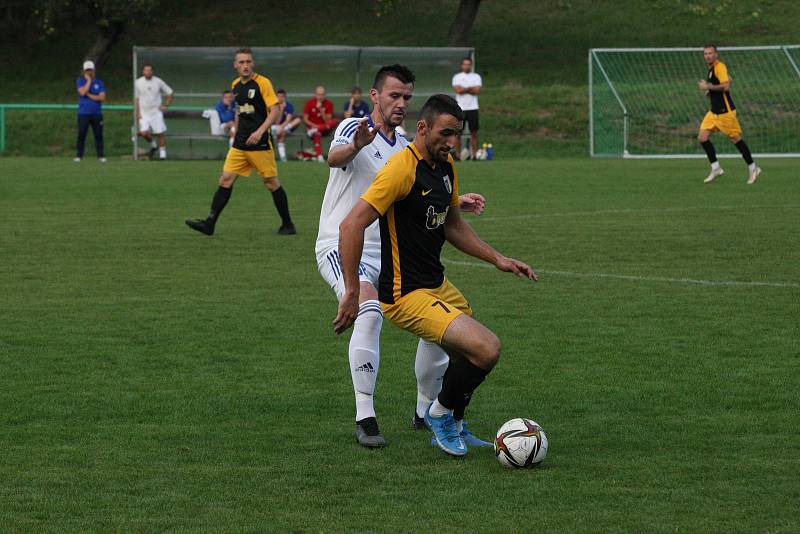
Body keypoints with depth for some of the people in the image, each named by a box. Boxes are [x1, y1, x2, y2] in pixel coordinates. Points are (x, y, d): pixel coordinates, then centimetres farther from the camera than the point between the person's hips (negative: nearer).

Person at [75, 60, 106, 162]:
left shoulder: (99, 82, 8)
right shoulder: (80, 81, 6)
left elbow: (102, 97, -3)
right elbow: (82, 92, -15)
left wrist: (89, 95, -8)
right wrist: (88, 80, -8)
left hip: (97, 113, 1)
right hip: (83, 114, -1)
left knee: (98, 135, 0)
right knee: (81, 135, -3)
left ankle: (101, 156, 2)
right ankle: (78, 156, -1)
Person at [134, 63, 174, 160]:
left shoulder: (158, 81, -2)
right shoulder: (138, 82, 0)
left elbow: (170, 92, 9)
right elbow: (136, 99, 6)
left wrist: (166, 105, -2)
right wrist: (137, 113, -1)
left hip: (156, 112, 0)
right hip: (144, 113, 0)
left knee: (160, 134, -4)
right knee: (144, 133, -16)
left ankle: (162, 154, 8)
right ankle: (153, 145, 13)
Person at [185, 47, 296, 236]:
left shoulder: (262, 83, -9)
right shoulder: (236, 85, 11)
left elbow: (275, 110, -14)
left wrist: (260, 131, -25)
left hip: (260, 143, -6)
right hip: (239, 144, 6)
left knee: (271, 183, 0)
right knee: (226, 180, -2)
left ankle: (287, 225, 12)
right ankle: (209, 223, -3)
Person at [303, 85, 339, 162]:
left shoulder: (329, 104, -1)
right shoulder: (309, 103, -4)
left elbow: (328, 121, -8)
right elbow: (305, 119, -3)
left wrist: (321, 110, -20)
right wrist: (315, 125, -18)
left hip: (324, 128, 2)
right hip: (312, 126, -2)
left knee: (335, 122, -28)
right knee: (317, 134, -39)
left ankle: (314, 130, -34)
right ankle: (319, 156, -46)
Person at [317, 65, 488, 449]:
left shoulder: (406, 150, 16)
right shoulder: (353, 128, -6)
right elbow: (334, 158, -28)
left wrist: (456, 204, 5)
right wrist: (355, 146, -52)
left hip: (387, 252, 7)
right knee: (370, 310, -33)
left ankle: (427, 413, 17)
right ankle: (364, 419, -30)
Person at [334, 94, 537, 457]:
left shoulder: (446, 166, 8)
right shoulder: (403, 168, -21)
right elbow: (351, 225, -26)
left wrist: (498, 259, 14)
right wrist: (351, 294, -26)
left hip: (438, 286, 10)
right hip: (406, 296, -10)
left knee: (472, 359, 23)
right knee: (487, 349, -20)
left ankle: (451, 428, 46)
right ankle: (442, 413, 4)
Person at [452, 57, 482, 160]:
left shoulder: (476, 76, 9)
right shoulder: (457, 77, 7)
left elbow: (478, 90, -5)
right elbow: (457, 90, -10)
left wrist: (464, 89, -5)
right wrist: (470, 89, -4)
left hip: (472, 108, 1)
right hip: (460, 108, -1)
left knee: (474, 132, 0)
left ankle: (474, 154, 2)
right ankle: (458, 154, 2)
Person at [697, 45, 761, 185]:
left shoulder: (720, 67, -14)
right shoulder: (711, 68, 15)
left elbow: (725, 86, -26)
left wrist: (708, 87, -18)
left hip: (725, 111, -9)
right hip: (714, 112, 9)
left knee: (735, 139, -2)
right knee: (702, 137, -1)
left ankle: (752, 168, 10)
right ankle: (716, 168, 4)